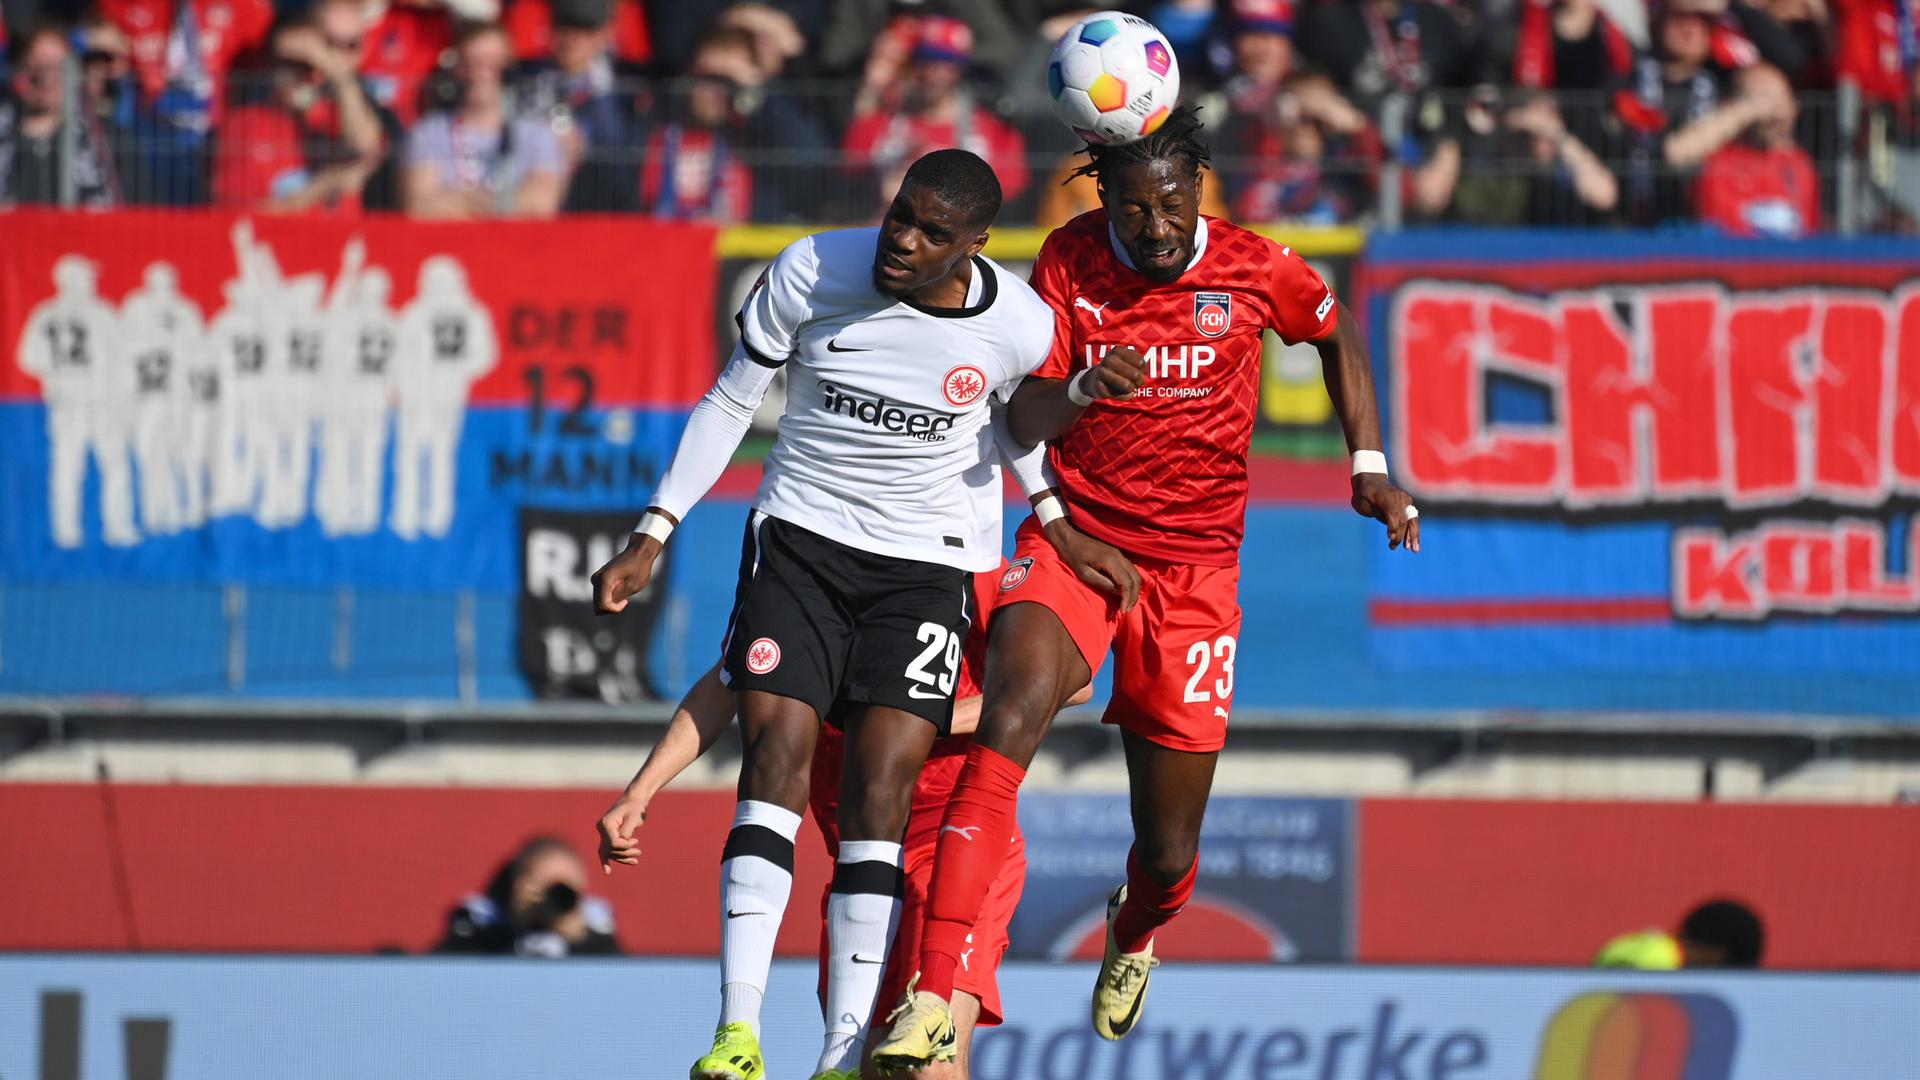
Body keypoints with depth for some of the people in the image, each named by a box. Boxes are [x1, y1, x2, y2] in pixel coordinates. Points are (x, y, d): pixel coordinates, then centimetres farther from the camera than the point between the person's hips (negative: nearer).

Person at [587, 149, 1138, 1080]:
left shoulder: (1020, 328, -11)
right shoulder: (813, 272, -11)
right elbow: (729, 404, 2)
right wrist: (652, 536, 0)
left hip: (925, 565, 0)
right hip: (800, 539, 0)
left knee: (880, 779, -13)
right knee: (777, 750, -15)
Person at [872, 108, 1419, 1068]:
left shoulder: (1255, 270, -6)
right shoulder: (1070, 260, -7)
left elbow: (1337, 335, 15)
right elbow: (1021, 421, -9)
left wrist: (1369, 467, 9)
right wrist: (1079, 390, -30)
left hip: (1192, 566, 1)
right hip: (1073, 541, -1)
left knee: (1169, 853, 5)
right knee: (1009, 718, -32)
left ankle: (1135, 932, 46)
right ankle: (933, 997, -36)